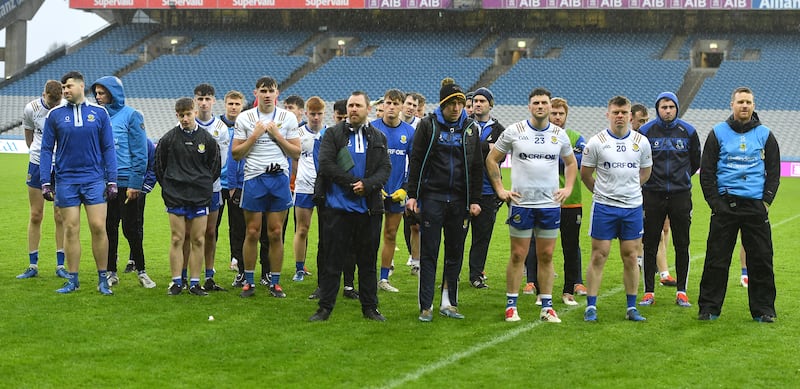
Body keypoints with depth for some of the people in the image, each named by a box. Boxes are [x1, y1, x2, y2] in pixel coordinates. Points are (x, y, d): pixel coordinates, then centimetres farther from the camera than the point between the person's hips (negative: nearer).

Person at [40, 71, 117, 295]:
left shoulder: (99, 113, 2)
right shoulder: (55, 115, 3)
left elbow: (108, 148, 5)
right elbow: (46, 149, 5)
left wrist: (112, 181, 0)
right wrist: (45, 182, -1)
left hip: (94, 179, -1)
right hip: (66, 180, 1)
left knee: (98, 227, -4)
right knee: (71, 229, 3)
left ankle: (103, 279, 6)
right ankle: (73, 280, 12)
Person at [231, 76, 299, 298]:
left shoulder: (288, 118, 5)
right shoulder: (244, 118, 3)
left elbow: (296, 153, 4)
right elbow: (236, 154, 1)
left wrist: (277, 135, -7)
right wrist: (255, 136, -9)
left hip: (279, 178, 1)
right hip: (254, 178, -1)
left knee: (276, 233, 2)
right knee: (252, 232, 1)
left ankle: (275, 282, 9)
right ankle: (249, 282, 10)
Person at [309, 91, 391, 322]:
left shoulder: (378, 138, 13)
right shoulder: (333, 134, 3)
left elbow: (385, 169, 5)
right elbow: (326, 164, -8)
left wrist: (367, 185, -14)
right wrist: (353, 183, -13)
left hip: (369, 208, 3)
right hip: (338, 206, -2)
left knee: (368, 261, 8)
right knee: (332, 260, 0)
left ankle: (370, 307, 16)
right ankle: (325, 307, 6)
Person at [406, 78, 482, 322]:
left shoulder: (471, 128, 8)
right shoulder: (428, 125, 1)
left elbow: (476, 167, 11)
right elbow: (416, 162, 1)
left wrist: (475, 200, 6)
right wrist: (412, 195, -5)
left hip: (459, 200, 3)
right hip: (432, 197, -3)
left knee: (455, 253, 6)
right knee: (428, 253, -2)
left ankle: (448, 302, 16)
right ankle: (426, 306, 1)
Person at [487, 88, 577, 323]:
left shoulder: (560, 135, 6)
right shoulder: (514, 131, -2)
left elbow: (571, 163, 22)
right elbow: (492, 160, 6)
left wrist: (568, 188, 9)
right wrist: (500, 190, 0)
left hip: (550, 204, 2)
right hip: (521, 203, -2)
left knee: (546, 256, 6)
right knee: (518, 255, 1)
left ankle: (547, 307, 12)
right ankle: (511, 305, 9)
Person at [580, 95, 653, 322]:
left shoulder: (641, 142, 5)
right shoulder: (596, 142, -3)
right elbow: (585, 174, 6)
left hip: (633, 207, 2)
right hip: (604, 207, -2)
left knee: (630, 257, 5)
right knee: (599, 256, -2)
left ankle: (632, 307, 12)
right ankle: (590, 307, 3)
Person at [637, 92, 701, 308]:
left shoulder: (688, 131, 3)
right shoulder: (645, 131, -1)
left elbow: (696, 161, 15)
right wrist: (650, 178, 9)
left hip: (680, 195, 1)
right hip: (652, 195, -1)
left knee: (682, 245, 3)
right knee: (650, 244, 1)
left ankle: (681, 292, 11)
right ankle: (649, 292, 8)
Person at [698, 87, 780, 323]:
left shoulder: (765, 135, 9)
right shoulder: (718, 133, 6)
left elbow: (774, 172, 12)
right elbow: (706, 171, 6)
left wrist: (766, 201, 1)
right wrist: (714, 201, -2)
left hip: (756, 206, 1)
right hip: (725, 205, -1)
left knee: (761, 259, 1)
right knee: (716, 259, -1)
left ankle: (763, 310, 11)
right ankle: (709, 308, 8)